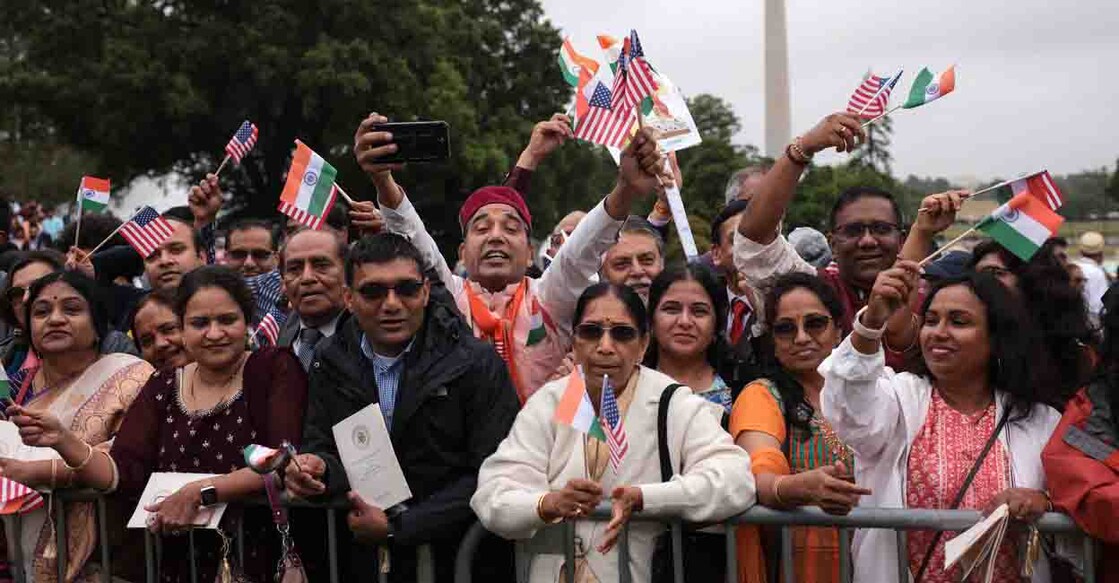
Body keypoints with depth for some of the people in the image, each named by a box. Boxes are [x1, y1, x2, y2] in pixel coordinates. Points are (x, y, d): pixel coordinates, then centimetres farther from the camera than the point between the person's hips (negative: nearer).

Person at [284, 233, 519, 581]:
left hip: (455, 553, -3)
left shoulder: (478, 364, -7)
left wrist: (400, 526, -15)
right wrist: (318, 468, -14)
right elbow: (323, 446, 11)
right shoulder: (331, 361, 6)